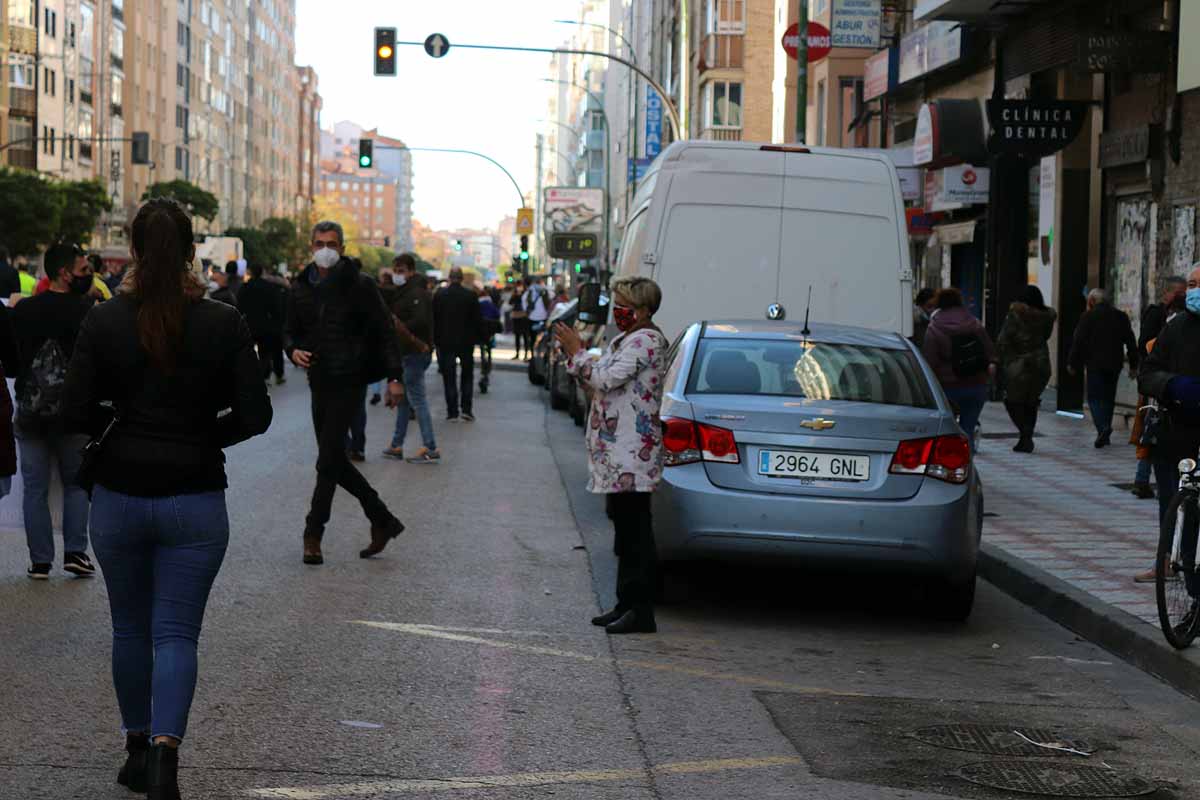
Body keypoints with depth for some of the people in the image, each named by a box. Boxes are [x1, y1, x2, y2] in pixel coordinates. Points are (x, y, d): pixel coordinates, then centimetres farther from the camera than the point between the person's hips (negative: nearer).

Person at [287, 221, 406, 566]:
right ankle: (383, 520, 23)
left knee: (328, 460, -8)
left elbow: (385, 330, -6)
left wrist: (394, 377, -11)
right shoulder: (302, 288, 7)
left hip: (349, 382, -6)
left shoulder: (359, 285, -7)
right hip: (319, 382, 6)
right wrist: (294, 351, -7)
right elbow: (292, 331, 16)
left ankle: (313, 534, 1)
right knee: (335, 461, 10)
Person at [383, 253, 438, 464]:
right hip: (406, 353, 10)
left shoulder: (417, 293, -15)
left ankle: (431, 450, -7)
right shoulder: (402, 292, 17)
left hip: (415, 353, -10)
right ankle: (396, 446, 23)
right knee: (403, 399, 15)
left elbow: (420, 321, -27)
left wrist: (400, 327, -18)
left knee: (417, 399, -8)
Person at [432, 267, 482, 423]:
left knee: (449, 378, 4)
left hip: (445, 342, 0)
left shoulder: (439, 295, -4)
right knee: (467, 376, 13)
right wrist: (476, 338, 8)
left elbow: (433, 320, -1)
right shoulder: (471, 296, -5)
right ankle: (466, 409, 5)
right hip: (466, 341, 0)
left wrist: (435, 339, 8)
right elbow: (478, 320, -4)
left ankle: (452, 412, 2)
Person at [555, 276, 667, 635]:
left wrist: (576, 353, -11)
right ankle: (627, 604, 19)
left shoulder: (645, 341, -14)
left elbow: (607, 379, -22)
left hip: (633, 452, -11)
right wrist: (577, 353, 9)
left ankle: (640, 610, -7)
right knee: (625, 525, 13)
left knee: (634, 528, -8)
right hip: (619, 449, 11)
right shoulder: (627, 340, 19)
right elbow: (604, 382, 20)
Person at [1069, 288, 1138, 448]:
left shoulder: (1089, 317, -4)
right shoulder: (1121, 317, 9)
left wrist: (1073, 364, 2)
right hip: (1114, 364, 4)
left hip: (1095, 364, -4)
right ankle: (1105, 435, 13)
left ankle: (1103, 427, -23)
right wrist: (1133, 365, 14)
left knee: (1094, 397, -2)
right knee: (1108, 399, 12)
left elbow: (1078, 341, -6)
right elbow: (1131, 342, 10)